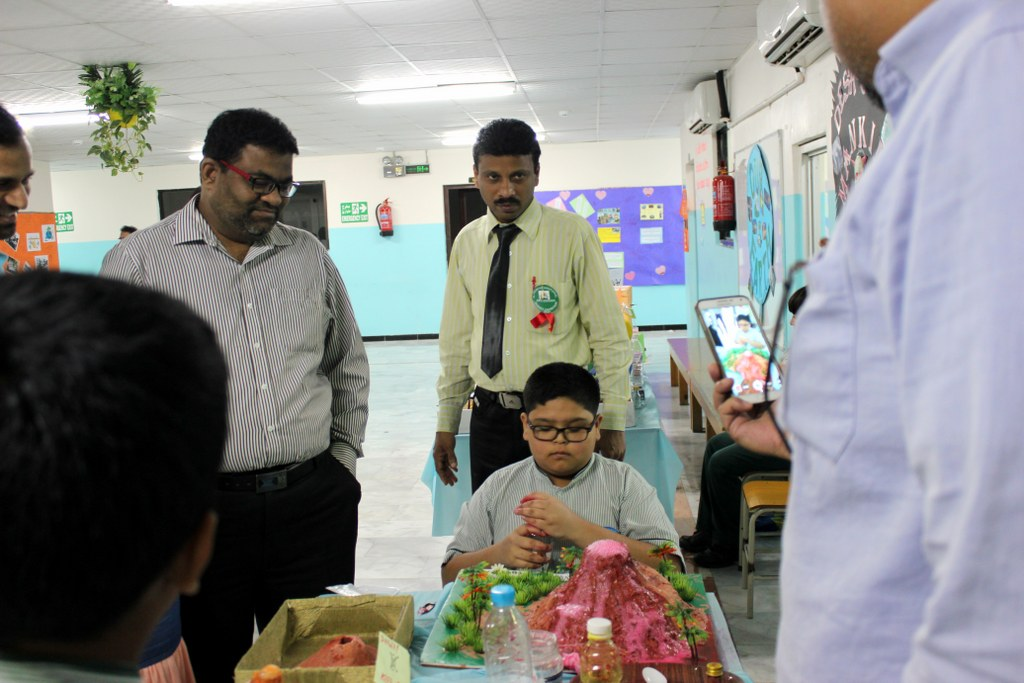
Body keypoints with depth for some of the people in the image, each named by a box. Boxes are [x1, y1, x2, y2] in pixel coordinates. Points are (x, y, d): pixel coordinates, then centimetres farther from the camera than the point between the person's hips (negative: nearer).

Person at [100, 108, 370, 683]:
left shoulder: (310, 256, 9)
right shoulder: (138, 262, -2)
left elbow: (349, 364, 19)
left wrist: (343, 454, 12)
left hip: (315, 502, 3)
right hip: (202, 509, -3)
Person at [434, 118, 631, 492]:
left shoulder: (573, 234, -6)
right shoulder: (466, 242, 6)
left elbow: (610, 337, -5)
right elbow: (456, 341, 11)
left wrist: (612, 422, -7)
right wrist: (445, 423, 11)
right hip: (489, 416, 3)